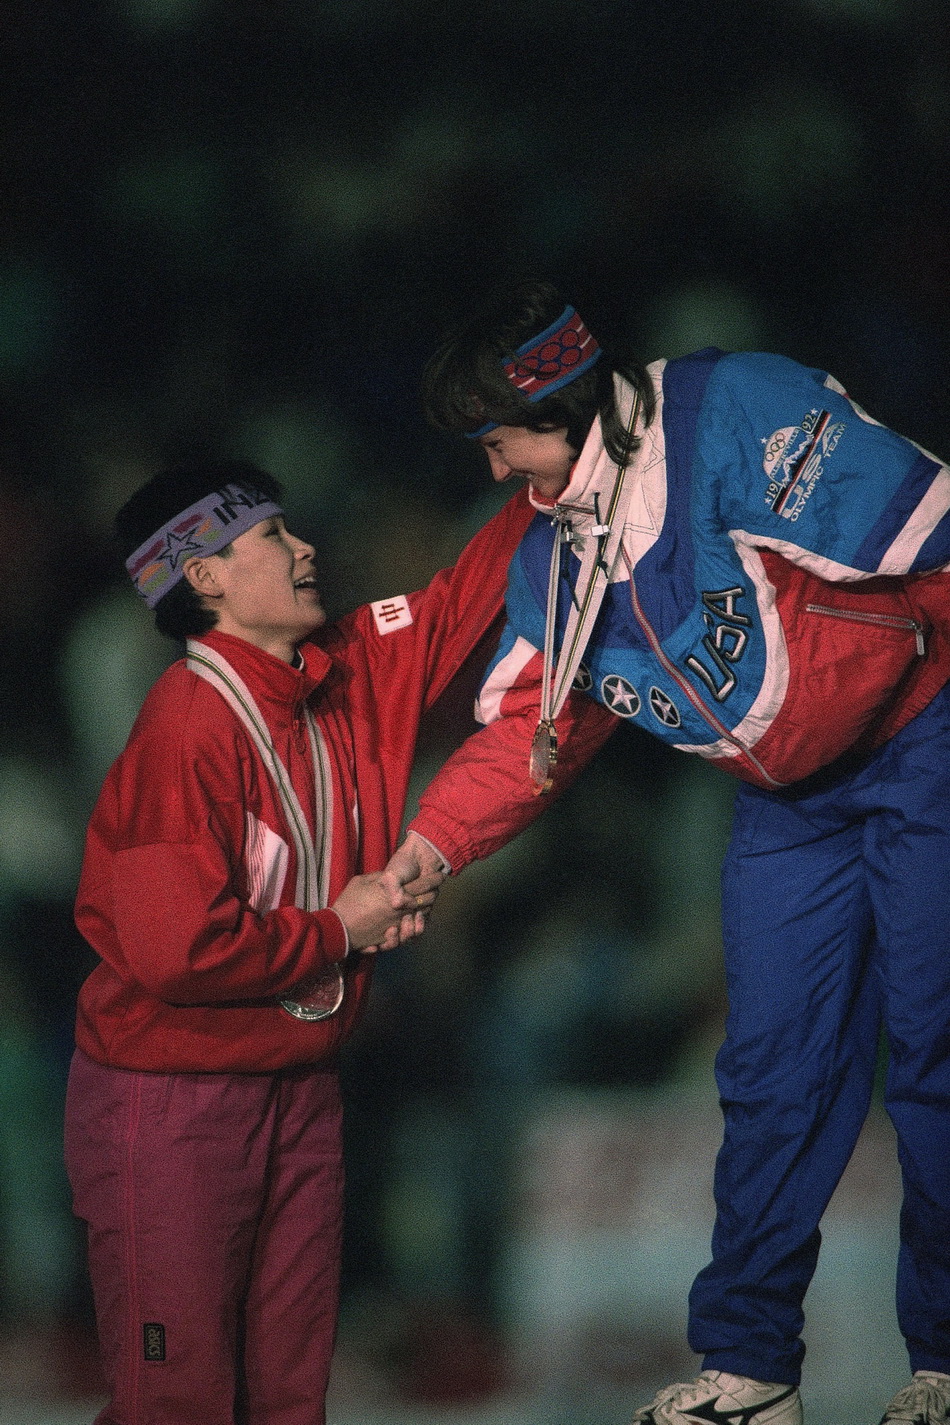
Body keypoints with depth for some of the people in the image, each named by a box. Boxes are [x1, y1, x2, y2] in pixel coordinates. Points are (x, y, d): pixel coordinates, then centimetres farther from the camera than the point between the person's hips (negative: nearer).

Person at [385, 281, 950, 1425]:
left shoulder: (736, 411, -21)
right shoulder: (556, 558, 5)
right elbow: (531, 722, 8)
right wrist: (436, 837, -1)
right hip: (788, 803, 7)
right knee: (772, 1072, 6)